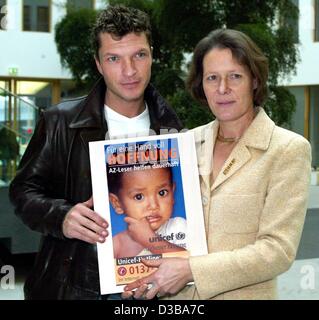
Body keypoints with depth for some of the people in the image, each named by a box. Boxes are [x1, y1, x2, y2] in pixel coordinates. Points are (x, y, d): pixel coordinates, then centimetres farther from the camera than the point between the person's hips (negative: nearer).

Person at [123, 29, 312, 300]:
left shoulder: (289, 149, -10)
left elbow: (278, 250, -16)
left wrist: (190, 270, -20)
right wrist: (150, 277, -8)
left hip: (244, 294, -3)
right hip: (179, 295, 4)